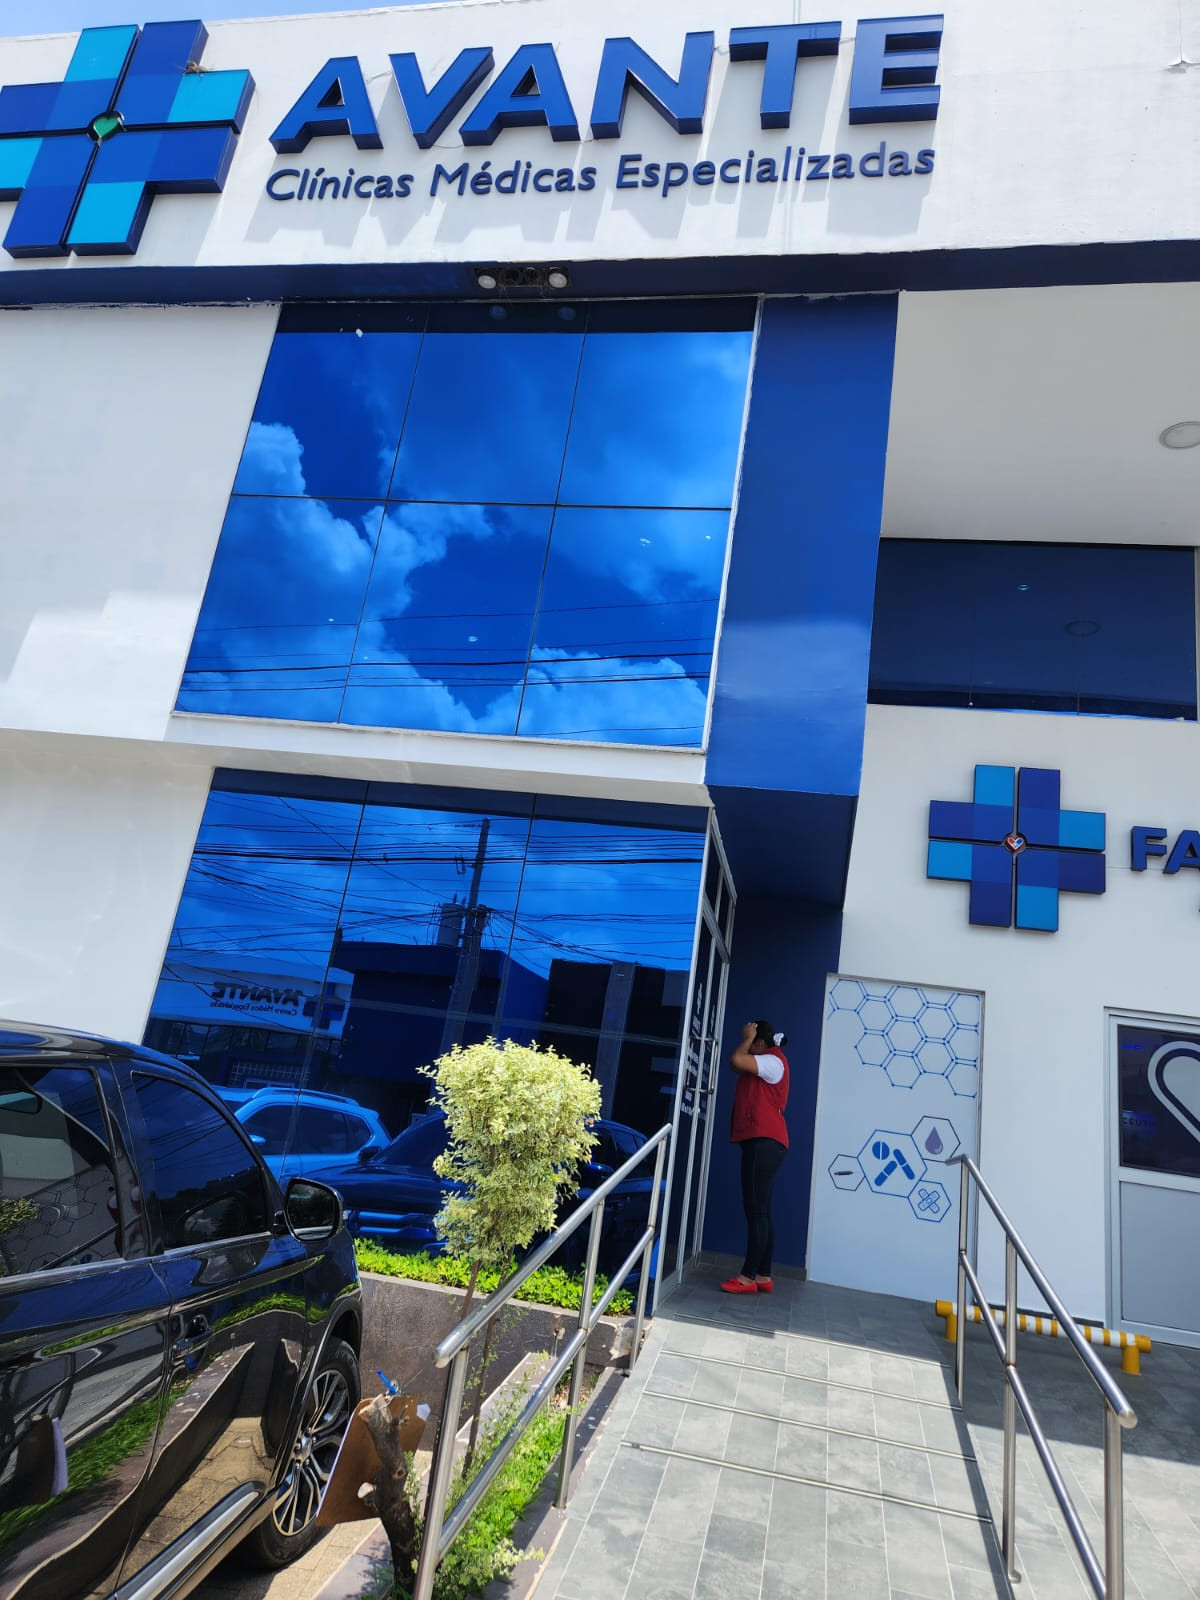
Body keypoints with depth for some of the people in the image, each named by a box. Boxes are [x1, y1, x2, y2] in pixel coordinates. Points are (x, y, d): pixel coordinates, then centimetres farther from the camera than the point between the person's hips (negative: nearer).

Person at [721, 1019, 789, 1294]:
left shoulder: (773, 1061, -9)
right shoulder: (766, 1065, 24)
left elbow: (736, 1060, -21)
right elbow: (737, 1065, 23)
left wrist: (747, 1039, -6)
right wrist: (748, 1040, 15)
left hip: (764, 1141, -11)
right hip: (762, 1142, 11)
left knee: (756, 1210, -9)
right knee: (760, 1211, 9)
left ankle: (748, 1277, -8)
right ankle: (763, 1276, 12)